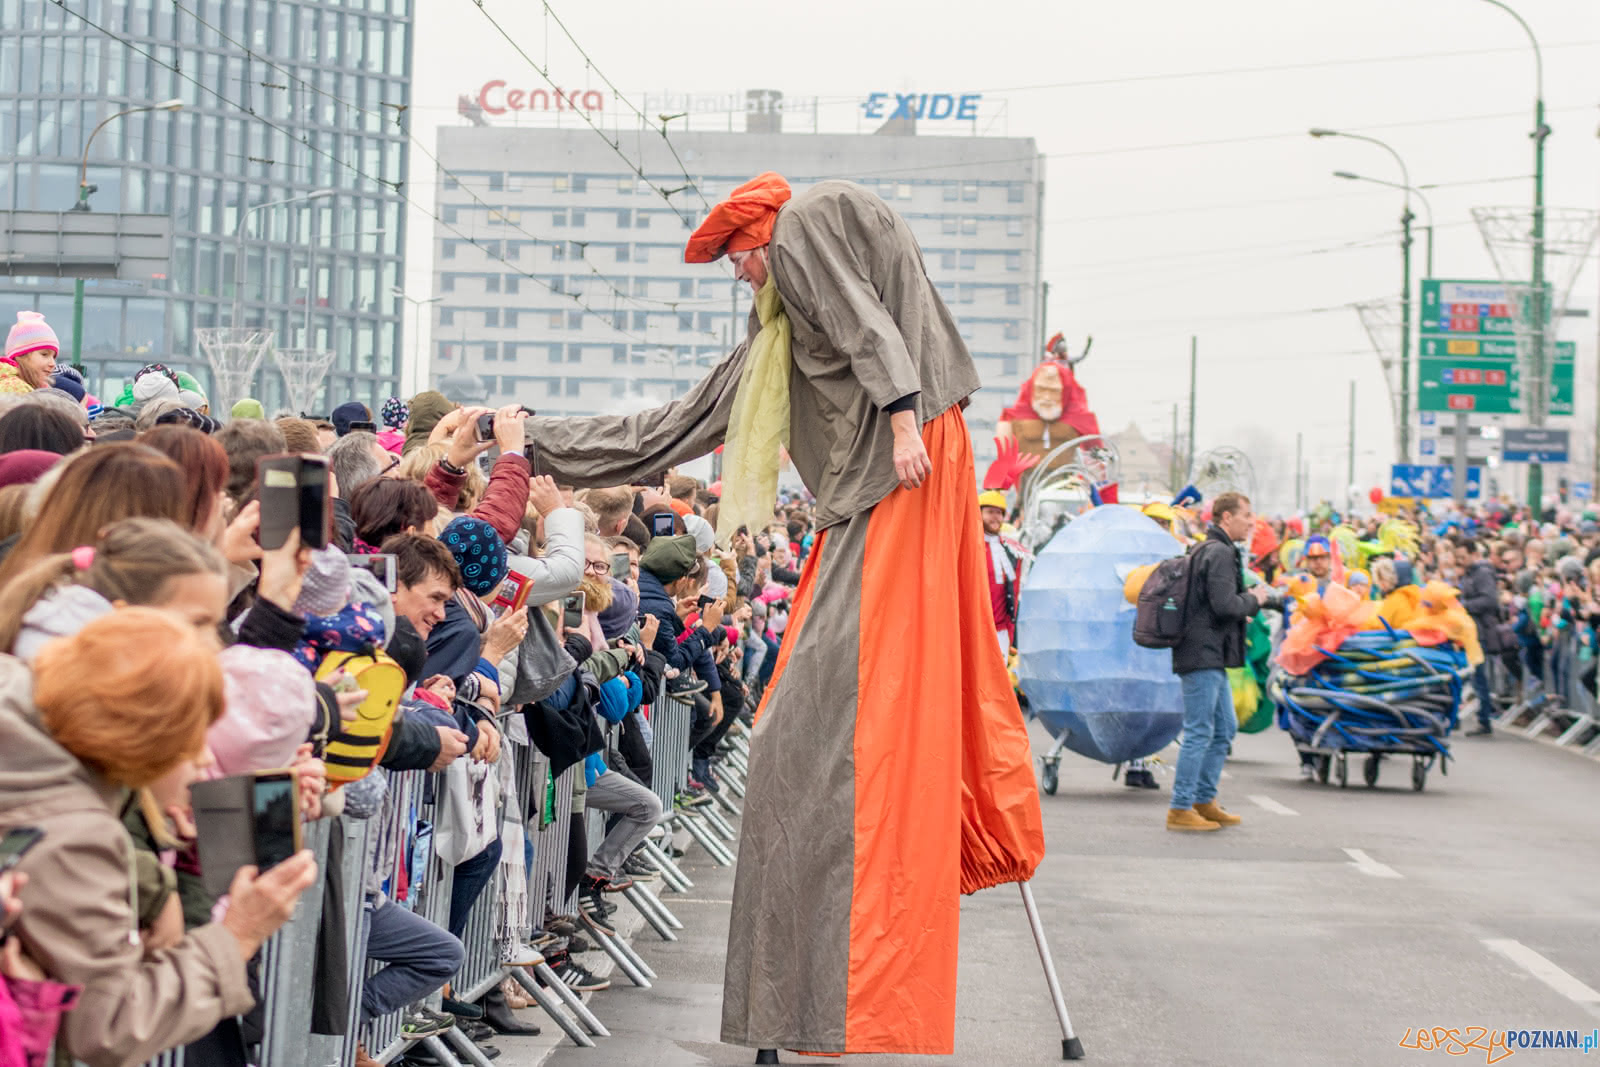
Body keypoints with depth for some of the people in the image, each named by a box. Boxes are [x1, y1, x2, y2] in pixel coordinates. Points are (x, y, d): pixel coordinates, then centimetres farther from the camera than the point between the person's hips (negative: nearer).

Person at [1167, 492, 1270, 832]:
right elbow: (1224, 605, -22)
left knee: (1224, 728, 17)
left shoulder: (1207, 550, 19)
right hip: (1203, 655, -11)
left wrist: (1248, 600, 11)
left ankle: (1204, 800, 22)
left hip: (1211, 656, 11)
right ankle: (1180, 809, -5)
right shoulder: (1220, 553, -14)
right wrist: (1254, 600, -5)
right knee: (1199, 732, -8)